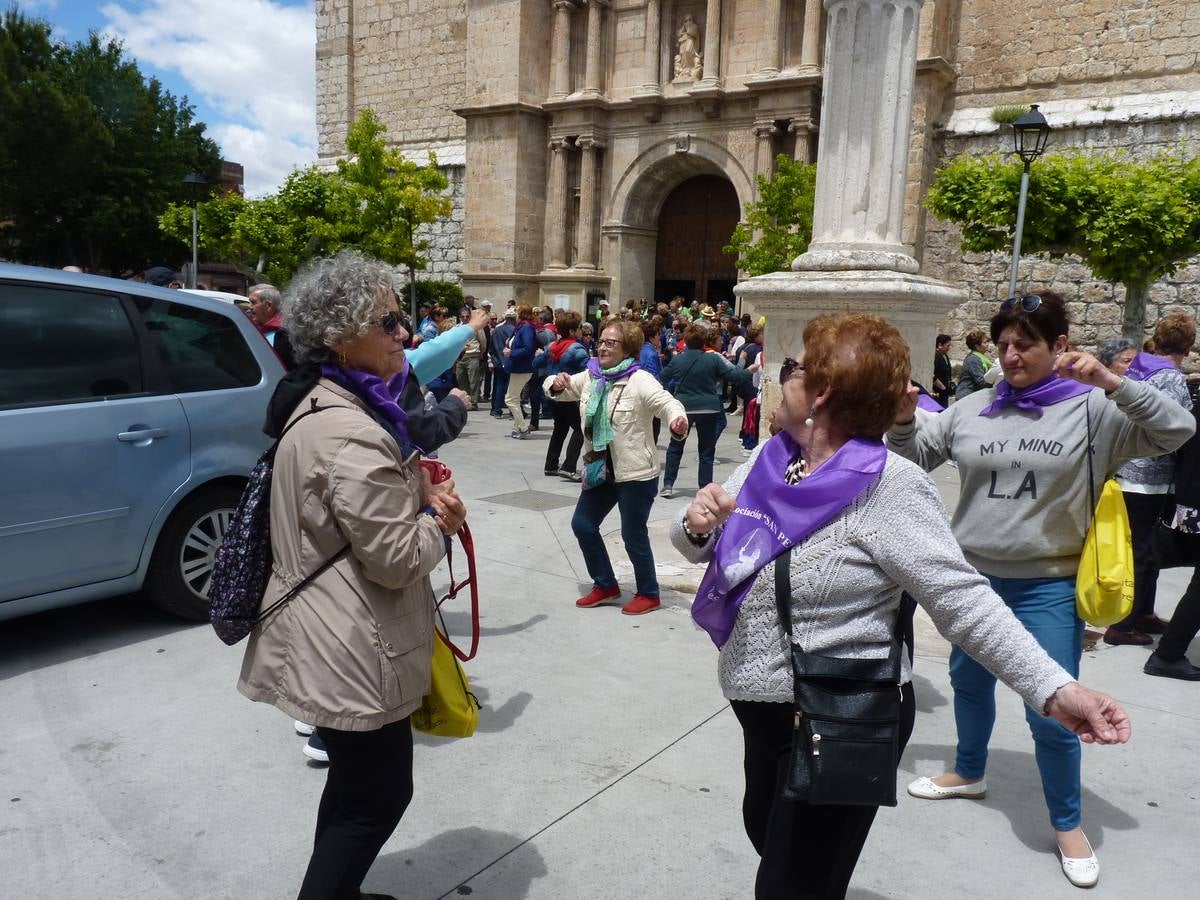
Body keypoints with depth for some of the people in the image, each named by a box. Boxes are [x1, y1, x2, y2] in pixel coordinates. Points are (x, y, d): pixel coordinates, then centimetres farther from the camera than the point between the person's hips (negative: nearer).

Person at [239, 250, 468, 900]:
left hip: (331, 642, 11)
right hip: (353, 652, -11)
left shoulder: (325, 407, 8)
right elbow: (397, 557, -25)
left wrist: (421, 493, 3)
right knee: (379, 798, 7)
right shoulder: (349, 434, -26)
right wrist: (439, 518, -6)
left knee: (356, 790, 25)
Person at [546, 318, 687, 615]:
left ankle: (648, 594, 25)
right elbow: (558, 390, 15)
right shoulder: (590, 376, 5)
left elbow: (667, 402, -29)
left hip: (636, 472, -8)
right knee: (582, 524, 12)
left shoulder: (640, 380, -17)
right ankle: (605, 585, 31)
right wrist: (556, 384, -10)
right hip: (600, 468, 8)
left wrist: (678, 419, -52)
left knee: (633, 535, 2)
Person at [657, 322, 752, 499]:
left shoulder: (678, 360, -2)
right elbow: (734, 376, -8)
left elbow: (662, 379, 9)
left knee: (675, 447, 16)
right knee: (706, 451, 8)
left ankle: (668, 485, 14)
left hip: (683, 409, 2)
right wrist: (750, 371, 7)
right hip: (708, 410, -2)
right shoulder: (713, 359, -9)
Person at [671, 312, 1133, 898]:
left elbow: (963, 600, -24)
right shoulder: (769, 459, -1)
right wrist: (697, 523, -16)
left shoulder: (888, 487, -22)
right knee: (765, 833, 30)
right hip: (763, 710, 8)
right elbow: (696, 547, 7)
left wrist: (1054, 689, -34)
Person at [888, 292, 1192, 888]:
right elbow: (917, 456, 8)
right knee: (969, 680, 22)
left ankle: (1068, 824, 25)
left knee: (1051, 714, 0)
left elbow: (1176, 431, -16)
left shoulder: (1094, 410, -9)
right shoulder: (972, 409, 0)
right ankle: (969, 772, 48)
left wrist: (1112, 383, -28)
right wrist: (904, 420, -13)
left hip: (1048, 587, -4)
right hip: (973, 576, 4)